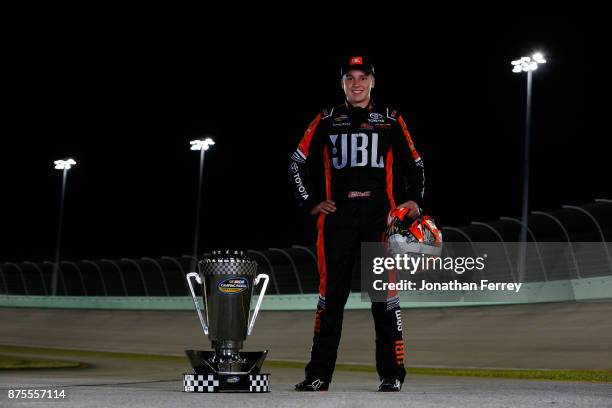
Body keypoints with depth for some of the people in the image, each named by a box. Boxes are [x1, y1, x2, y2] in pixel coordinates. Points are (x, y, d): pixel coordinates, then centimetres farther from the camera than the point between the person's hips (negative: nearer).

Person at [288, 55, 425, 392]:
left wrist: (414, 199, 2)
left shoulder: (391, 121, 12)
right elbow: (298, 164, 17)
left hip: (382, 217, 0)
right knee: (331, 293, 1)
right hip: (337, 217, 1)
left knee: (385, 294, -2)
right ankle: (319, 374, 6)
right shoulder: (326, 122, 12)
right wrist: (311, 202, 7)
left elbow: (414, 164, 17)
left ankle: (392, 373, 5)